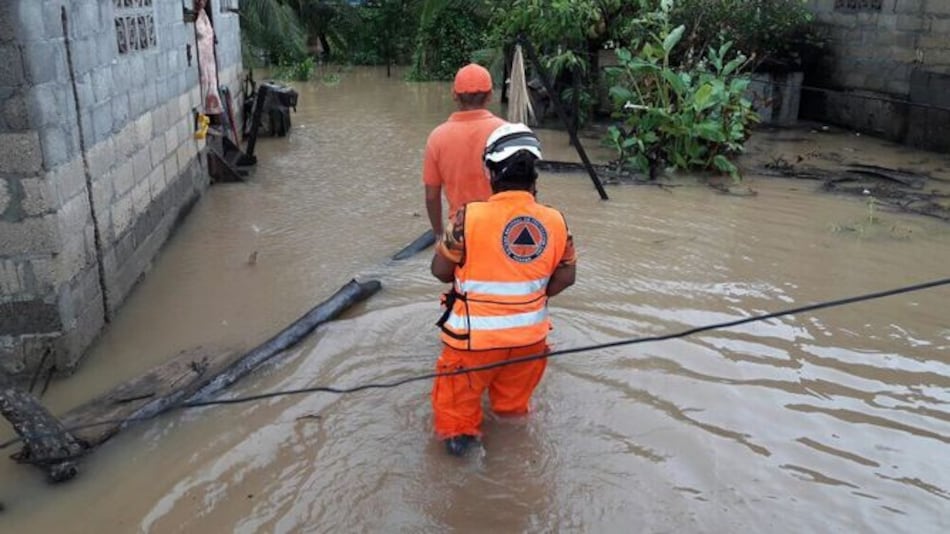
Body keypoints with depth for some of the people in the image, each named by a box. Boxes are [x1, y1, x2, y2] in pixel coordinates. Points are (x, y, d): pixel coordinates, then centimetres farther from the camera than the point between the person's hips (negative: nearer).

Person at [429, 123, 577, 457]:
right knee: (513, 403, 30)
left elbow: (440, 271, -9)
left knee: (458, 398, 23)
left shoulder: (468, 217, -22)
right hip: (529, 337, 4)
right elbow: (565, 277, 2)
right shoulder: (555, 221, -10)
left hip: (475, 337, -4)